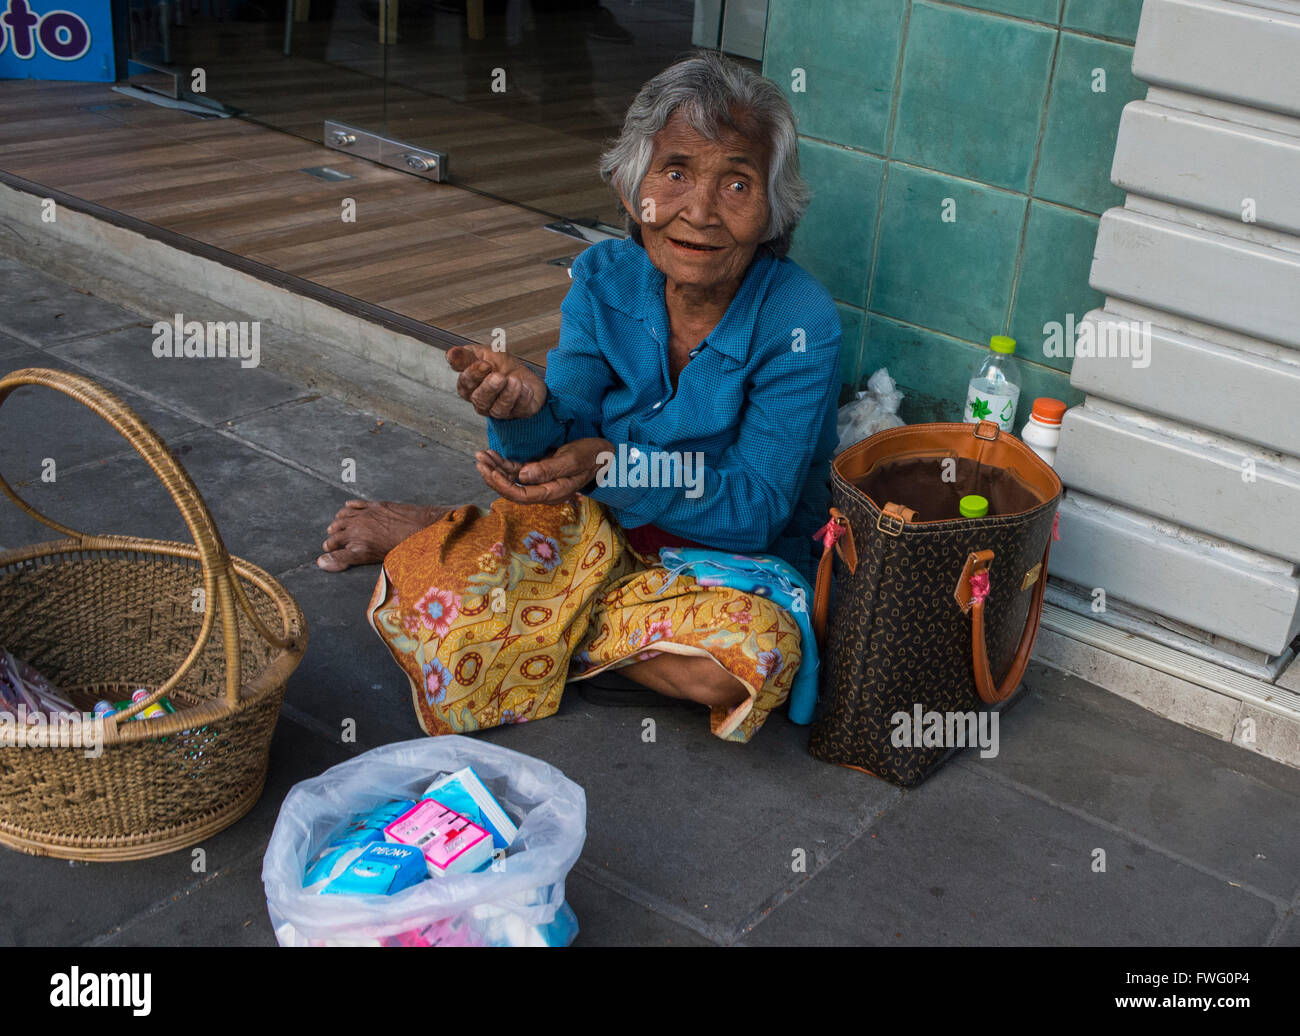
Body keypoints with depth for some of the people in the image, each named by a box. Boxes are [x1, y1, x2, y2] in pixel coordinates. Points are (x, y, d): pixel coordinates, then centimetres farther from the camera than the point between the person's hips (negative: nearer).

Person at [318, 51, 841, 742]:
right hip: (603, 536, 1)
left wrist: (611, 464, -34)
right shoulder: (604, 278, -8)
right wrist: (526, 410, -35)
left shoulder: (801, 324, -20)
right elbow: (564, 444, -11)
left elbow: (757, 511, -21)